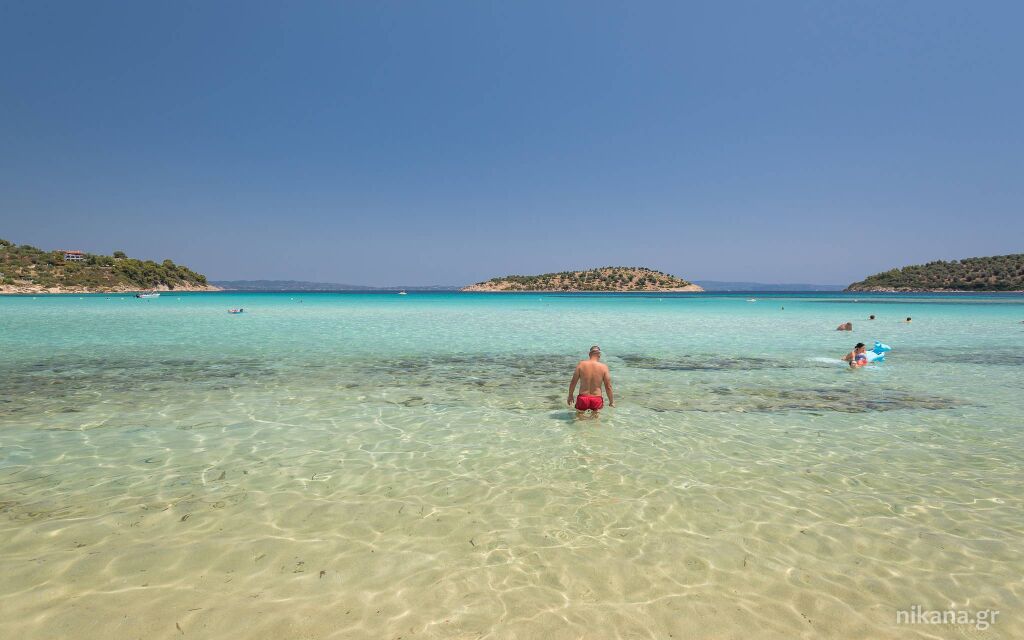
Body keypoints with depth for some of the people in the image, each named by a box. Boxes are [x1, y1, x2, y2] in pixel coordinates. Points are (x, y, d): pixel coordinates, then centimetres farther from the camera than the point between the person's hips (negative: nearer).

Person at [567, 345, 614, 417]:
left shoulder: (581, 364, -6)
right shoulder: (603, 367, -7)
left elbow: (573, 382, -1)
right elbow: (608, 387, -3)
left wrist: (570, 396, 14)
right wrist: (611, 401, 11)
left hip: (583, 398, 0)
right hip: (596, 399, 0)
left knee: (579, 416, 17)